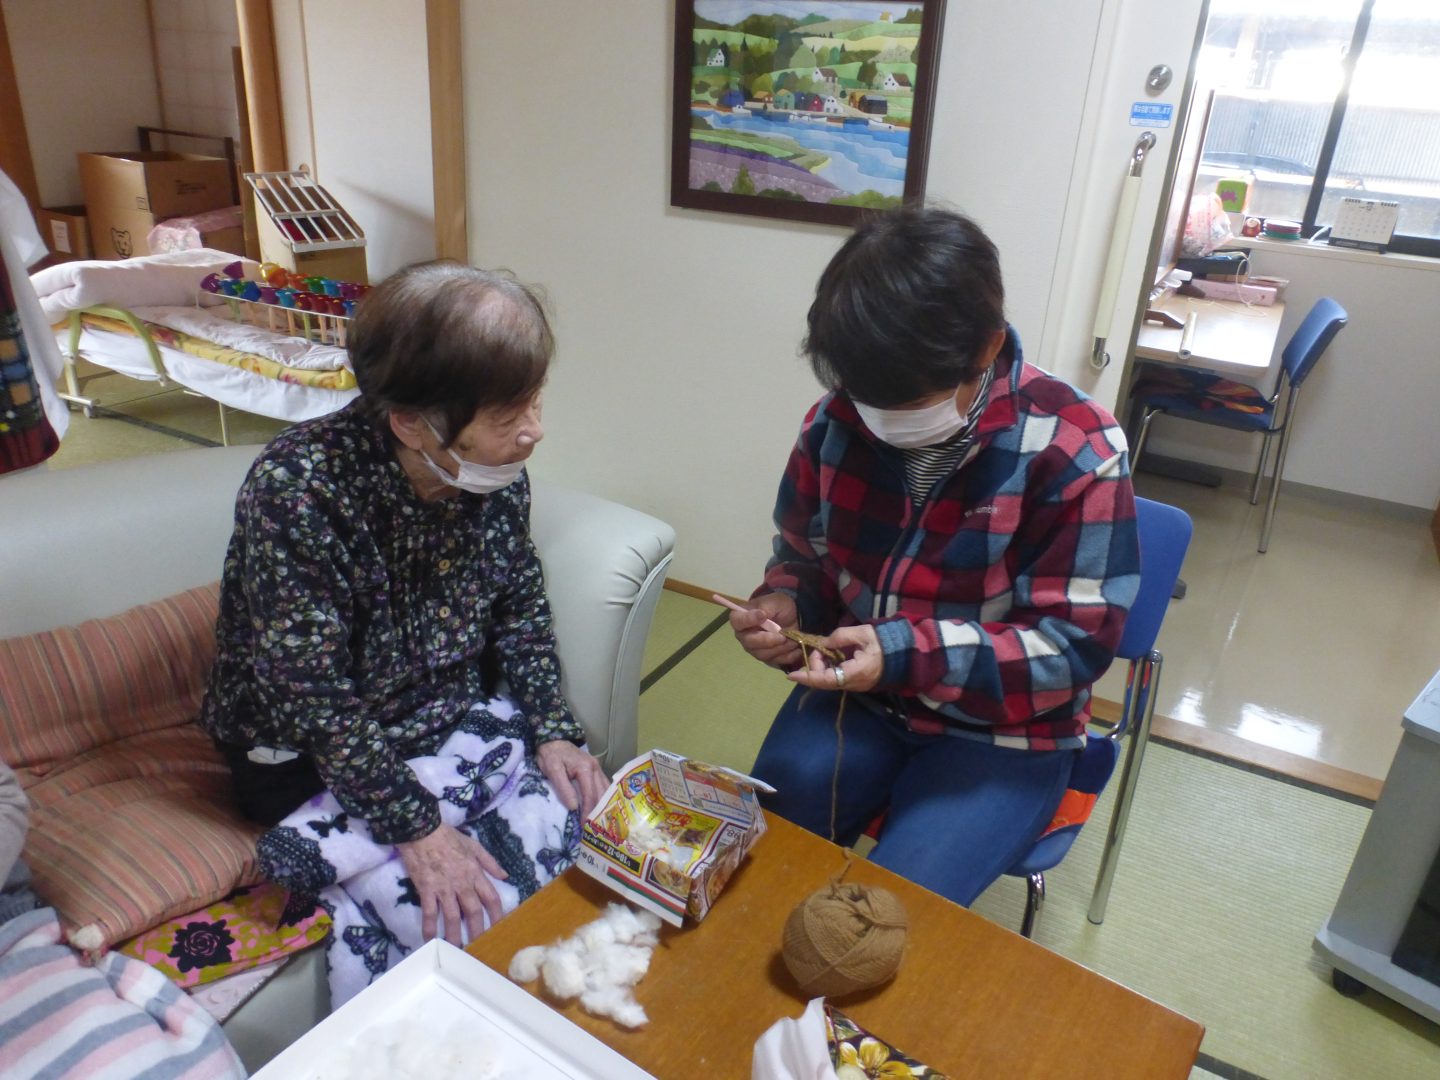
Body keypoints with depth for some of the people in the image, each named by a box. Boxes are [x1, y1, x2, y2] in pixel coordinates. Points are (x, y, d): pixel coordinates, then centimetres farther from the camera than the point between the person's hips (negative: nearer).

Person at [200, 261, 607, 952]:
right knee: (459, 913, -20)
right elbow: (313, 699, -25)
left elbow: (520, 607, 3)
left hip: (456, 722, 5)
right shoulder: (297, 489, -28)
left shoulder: (496, 471, -12)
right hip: (308, 758, -5)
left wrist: (552, 731, -8)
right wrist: (417, 830, -26)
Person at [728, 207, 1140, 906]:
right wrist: (782, 605, -16)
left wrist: (907, 653, -29)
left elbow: (1076, 643, -17)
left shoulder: (1075, 452, -18)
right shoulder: (838, 420, -7)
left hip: (1002, 730, -3)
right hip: (858, 693, 4)